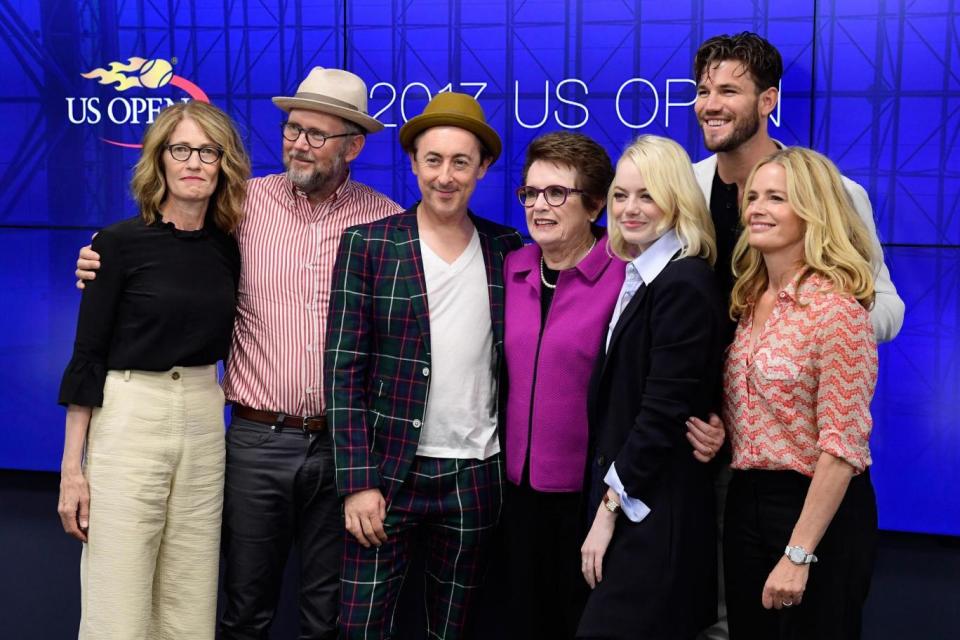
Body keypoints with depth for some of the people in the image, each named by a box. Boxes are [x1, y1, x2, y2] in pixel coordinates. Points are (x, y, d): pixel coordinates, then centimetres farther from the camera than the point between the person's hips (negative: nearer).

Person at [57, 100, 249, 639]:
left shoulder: (228, 248, 6)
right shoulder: (120, 242, -7)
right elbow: (88, 355, -7)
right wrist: (73, 466, -9)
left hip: (206, 424, 5)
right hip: (129, 421, -4)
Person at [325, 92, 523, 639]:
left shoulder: (508, 249, 4)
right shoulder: (368, 244, -3)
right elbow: (345, 368, -6)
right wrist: (358, 480, -11)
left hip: (477, 476, 2)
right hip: (389, 471, -2)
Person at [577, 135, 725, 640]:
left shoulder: (685, 285, -17)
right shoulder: (637, 277, 10)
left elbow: (664, 411, -20)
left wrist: (610, 507, -15)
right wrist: (606, 498, 8)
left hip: (653, 511, -8)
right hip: (626, 499, 8)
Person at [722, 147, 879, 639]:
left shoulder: (837, 308, -17)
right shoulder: (749, 300, 7)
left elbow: (842, 446, -19)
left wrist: (798, 554, -20)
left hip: (818, 511, -7)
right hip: (744, 502, 7)